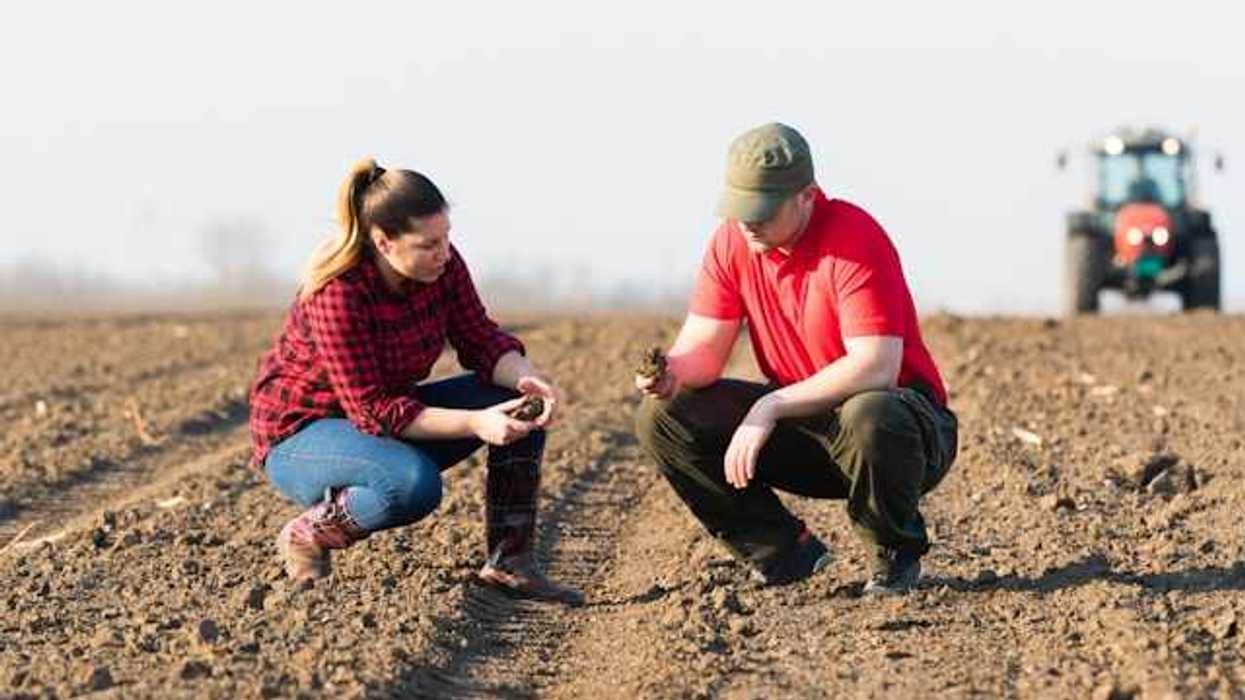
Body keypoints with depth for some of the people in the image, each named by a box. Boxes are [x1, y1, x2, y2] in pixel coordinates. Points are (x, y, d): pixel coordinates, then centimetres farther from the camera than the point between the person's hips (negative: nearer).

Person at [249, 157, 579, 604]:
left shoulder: (442, 264, -11)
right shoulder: (337, 293, -31)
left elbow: (480, 340, -5)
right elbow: (371, 411, -31)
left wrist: (527, 378, -27)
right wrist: (475, 424, -38)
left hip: (388, 413, 8)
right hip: (301, 433, -8)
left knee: (521, 401, -10)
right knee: (414, 483, -38)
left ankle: (509, 562, -5)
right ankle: (308, 534, -10)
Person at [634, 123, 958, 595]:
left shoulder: (854, 239, -22)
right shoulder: (732, 242, -3)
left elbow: (876, 367, -31)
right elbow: (704, 348, -4)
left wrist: (771, 407, -33)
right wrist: (673, 372, -29)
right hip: (799, 426, 6)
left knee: (870, 419, -43)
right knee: (661, 416, -11)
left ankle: (895, 556, -9)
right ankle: (784, 551, -2)